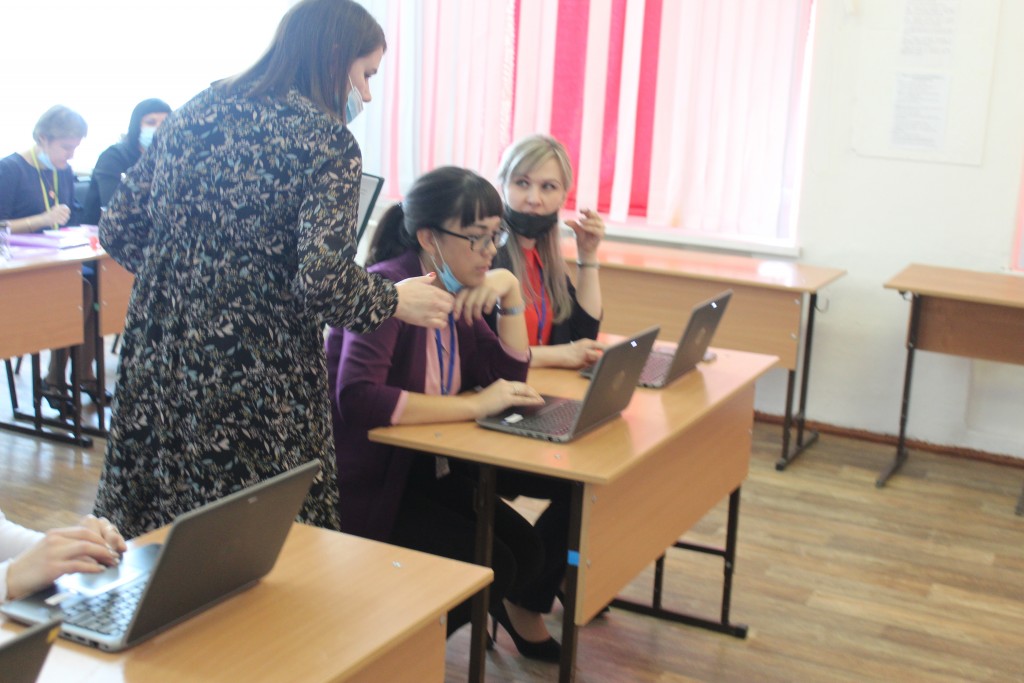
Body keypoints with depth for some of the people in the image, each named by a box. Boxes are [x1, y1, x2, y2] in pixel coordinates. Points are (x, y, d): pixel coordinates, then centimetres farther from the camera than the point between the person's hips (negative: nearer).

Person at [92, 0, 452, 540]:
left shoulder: (193, 114, 9)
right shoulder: (326, 141, -9)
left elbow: (118, 232, 11)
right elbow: (324, 284, -19)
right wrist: (397, 302, -1)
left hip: (155, 370, 6)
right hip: (253, 390, -6)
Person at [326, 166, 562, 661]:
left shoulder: (455, 291, 4)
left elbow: (510, 374, 8)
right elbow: (357, 398, -35)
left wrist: (510, 292, -5)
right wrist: (475, 404, -30)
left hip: (423, 468, 8)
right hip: (367, 483, -8)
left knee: (526, 553, -8)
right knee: (488, 567, -16)